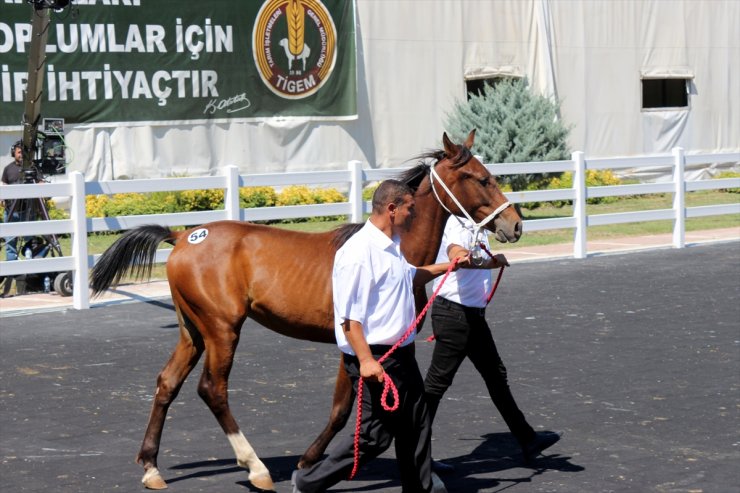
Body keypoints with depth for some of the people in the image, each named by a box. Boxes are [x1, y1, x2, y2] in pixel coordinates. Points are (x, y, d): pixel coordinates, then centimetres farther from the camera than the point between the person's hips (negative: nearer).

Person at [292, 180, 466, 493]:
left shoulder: (392, 247, 12)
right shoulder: (359, 251, -20)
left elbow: (409, 277, 36)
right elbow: (348, 315, -24)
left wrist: (447, 266, 32)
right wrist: (366, 361, -30)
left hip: (401, 355, 10)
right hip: (376, 359, -10)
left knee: (416, 426, 15)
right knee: (376, 435, -5)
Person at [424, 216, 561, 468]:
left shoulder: (474, 224, 10)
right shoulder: (458, 224, -22)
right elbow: (458, 255, -43)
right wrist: (490, 262, -50)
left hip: (472, 313, 11)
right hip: (455, 313, -11)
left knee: (495, 374, 18)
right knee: (438, 381, -3)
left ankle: (527, 440, 29)